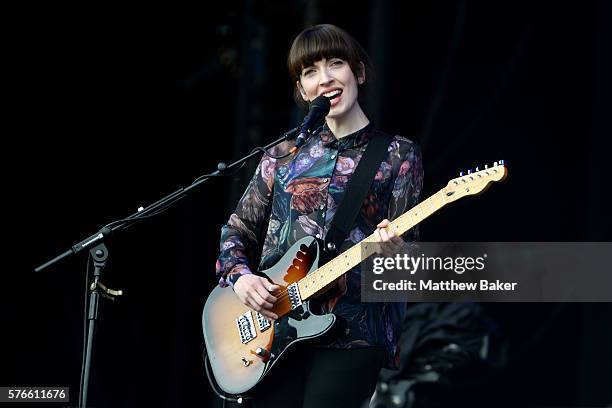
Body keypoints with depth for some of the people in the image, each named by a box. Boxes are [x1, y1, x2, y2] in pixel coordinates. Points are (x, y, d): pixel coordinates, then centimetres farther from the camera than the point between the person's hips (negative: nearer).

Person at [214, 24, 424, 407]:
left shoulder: (398, 155, 5)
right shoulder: (283, 155, 13)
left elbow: (405, 244, 0)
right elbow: (237, 232, 17)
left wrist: (392, 250, -24)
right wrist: (240, 277, -3)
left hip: (353, 331, -3)